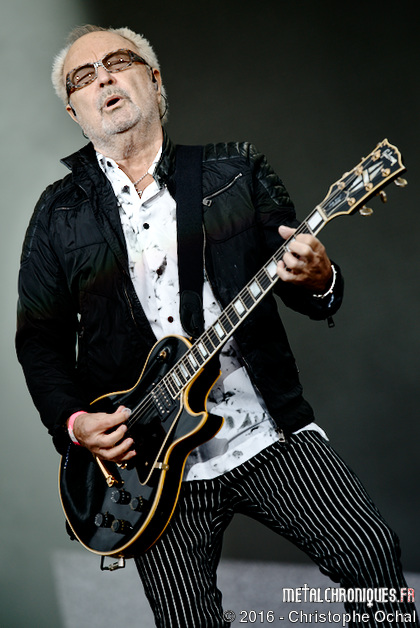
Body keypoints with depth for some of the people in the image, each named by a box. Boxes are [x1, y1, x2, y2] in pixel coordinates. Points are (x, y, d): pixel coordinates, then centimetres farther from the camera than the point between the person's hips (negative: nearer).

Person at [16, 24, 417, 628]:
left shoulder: (236, 170, 7)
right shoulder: (59, 214, 6)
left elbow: (298, 272, 7)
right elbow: (38, 339, 10)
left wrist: (318, 280, -17)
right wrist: (74, 423, -5)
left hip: (269, 429, 0)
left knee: (371, 549, -13)